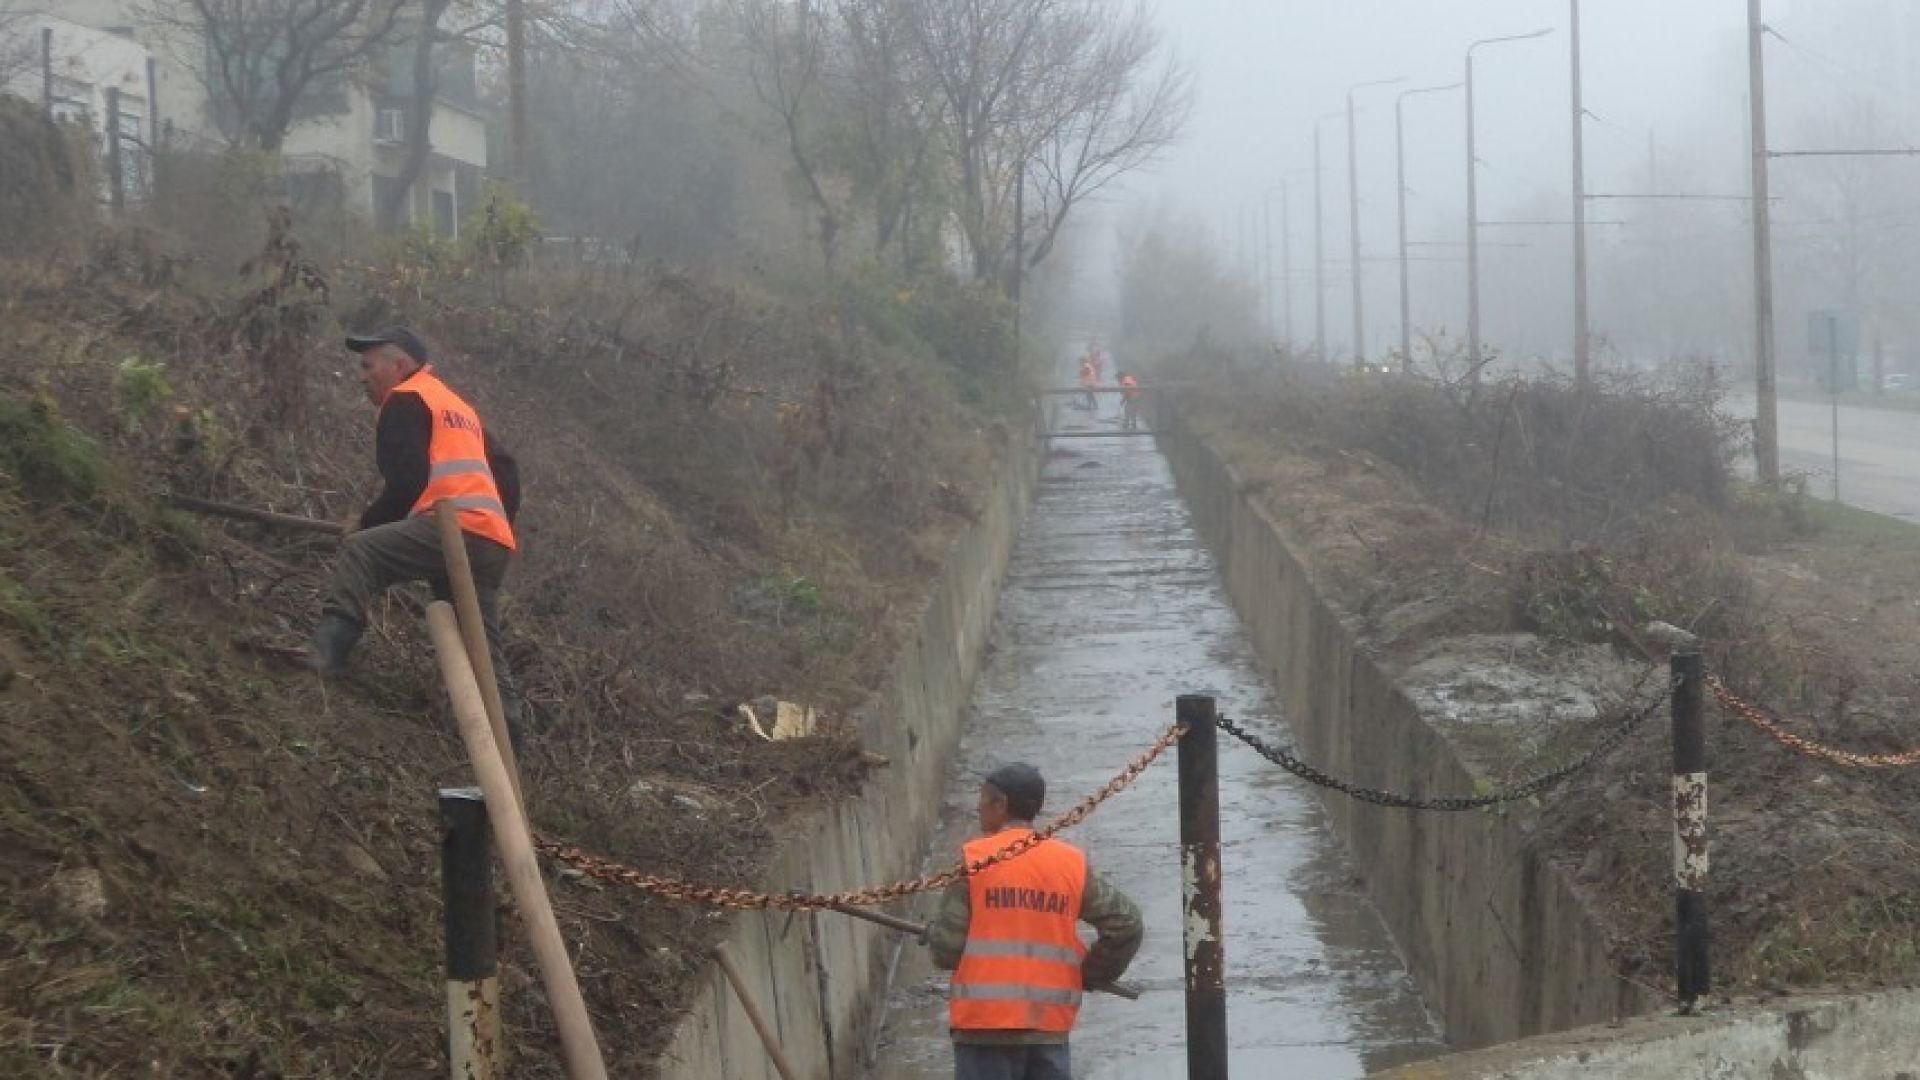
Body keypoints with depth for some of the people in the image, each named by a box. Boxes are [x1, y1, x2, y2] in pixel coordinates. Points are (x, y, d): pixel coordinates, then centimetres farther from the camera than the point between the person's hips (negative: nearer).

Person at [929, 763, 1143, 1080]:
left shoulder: (973, 858, -5)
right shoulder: (1072, 863, 6)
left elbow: (947, 946, -8)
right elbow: (1125, 923, 5)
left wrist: (933, 935, 15)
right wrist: (1089, 974, 19)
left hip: (985, 1024, -4)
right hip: (1050, 1028, 4)